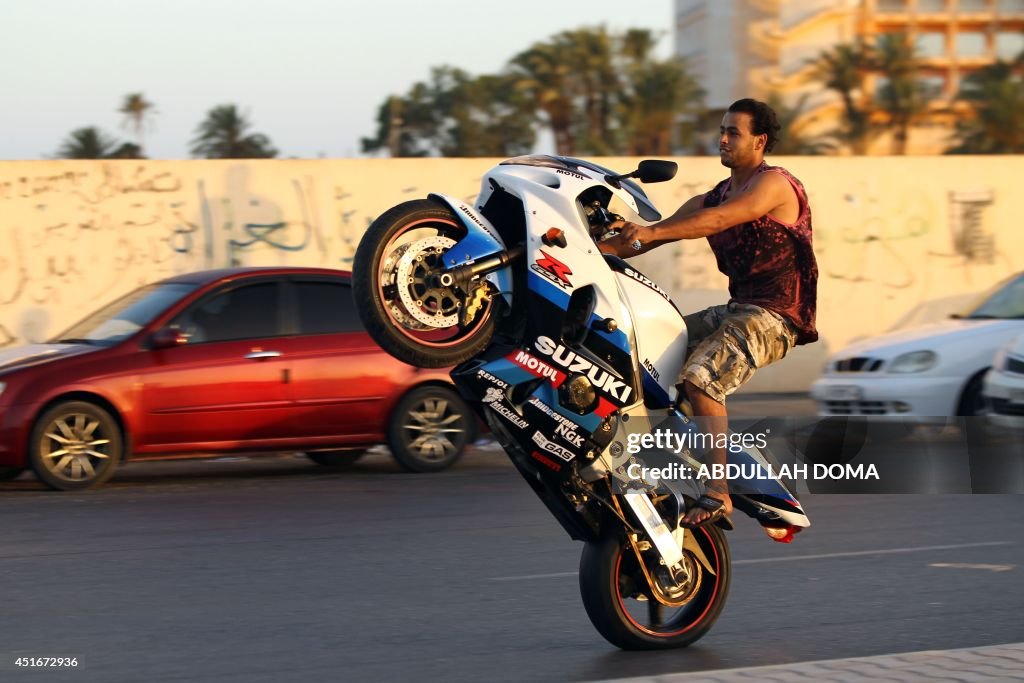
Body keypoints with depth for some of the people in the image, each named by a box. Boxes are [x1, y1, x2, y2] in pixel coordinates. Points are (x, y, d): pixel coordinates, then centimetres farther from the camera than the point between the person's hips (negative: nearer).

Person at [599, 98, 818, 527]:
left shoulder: (774, 183, -9)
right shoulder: (712, 197, 17)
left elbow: (719, 219, -26)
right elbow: (653, 235, 10)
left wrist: (650, 233, -36)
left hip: (775, 315, -9)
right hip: (736, 309, 9)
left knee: (699, 377, -29)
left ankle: (719, 493, -28)